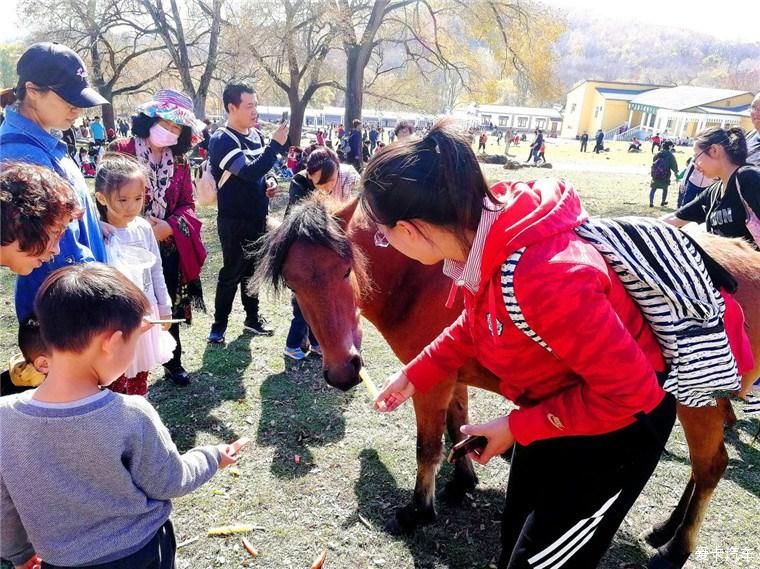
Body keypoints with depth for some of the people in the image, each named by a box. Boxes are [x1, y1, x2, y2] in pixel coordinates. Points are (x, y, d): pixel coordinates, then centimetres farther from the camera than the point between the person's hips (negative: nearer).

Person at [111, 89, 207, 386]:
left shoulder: (179, 163, 7)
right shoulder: (121, 151, -7)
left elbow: (188, 204, 5)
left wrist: (170, 226, -13)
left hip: (169, 247, 4)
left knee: (169, 306, 14)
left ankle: (173, 363, 30)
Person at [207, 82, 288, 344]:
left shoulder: (256, 135, 6)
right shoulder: (221, 140, -16)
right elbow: (249, 172, -28)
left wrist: (266, 185, 0)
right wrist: (275, 145, -25)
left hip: (258, 217, 6)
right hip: (234, 221, -6)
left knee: (252, 270, 16)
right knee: (231, 273, 2)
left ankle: (253, 318, 30)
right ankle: (219, 325, 16)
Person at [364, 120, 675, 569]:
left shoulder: (544, 279, -41)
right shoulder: (484, 238, -13)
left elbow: (627, 392, -30)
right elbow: (478, 321, 7)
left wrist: (517, 428, -22)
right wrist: (416, 375, 6)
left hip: (620, 423, -7)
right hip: (557, 405, 8)